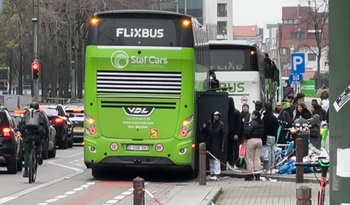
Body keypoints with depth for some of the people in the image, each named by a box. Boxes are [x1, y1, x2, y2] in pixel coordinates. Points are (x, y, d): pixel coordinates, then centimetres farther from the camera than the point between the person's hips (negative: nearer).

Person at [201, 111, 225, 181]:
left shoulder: (221, 124, -3)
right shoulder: (208, 123, 5)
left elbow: (223, 136, -3)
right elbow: (204, 133, 13)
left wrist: (222, 146, -9)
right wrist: (204, 128, -9)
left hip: (217, 145, -4)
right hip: (209, 144, 4)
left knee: (216, 159, -8)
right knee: (211, 159, 10)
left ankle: (217, 174, -7)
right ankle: (212, 174, 18)